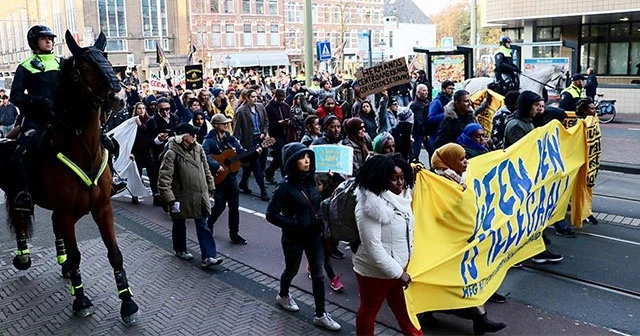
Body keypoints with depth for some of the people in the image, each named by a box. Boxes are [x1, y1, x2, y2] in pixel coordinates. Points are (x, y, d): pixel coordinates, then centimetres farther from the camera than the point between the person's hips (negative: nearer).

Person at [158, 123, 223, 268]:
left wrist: (211, 186, 15)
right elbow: (164, 178, -19)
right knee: (179, 224, 16)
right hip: (181, 196, -5)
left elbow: (205, 169, 13)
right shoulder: (172, 153, -18)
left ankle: (207, 257, 4)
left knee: (203, 225, 2)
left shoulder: (198, 148, 1)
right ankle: (180, 250, 38)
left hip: (199, 195, 5)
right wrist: (169, 199, -21)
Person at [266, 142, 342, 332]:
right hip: (294, 238, -4)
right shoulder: (285, 186, -19)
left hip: (314, 235, 4)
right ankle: (283, 296, 48)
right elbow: (271, 214, -19)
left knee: (318, 274, 7)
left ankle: (320, 315, 18)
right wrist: (295, 224, -22)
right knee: (292, 270, 19)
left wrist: (320, 220, -5)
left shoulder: (311, 180, -3)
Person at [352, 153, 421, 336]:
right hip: (374, 271, -7)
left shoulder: (400, 196, -1)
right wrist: (397, 273, -21)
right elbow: (373, 248, -26)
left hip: (398, 268, 7)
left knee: (404, 310, 20)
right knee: (369, 311, 15)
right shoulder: (370, 206, -25)